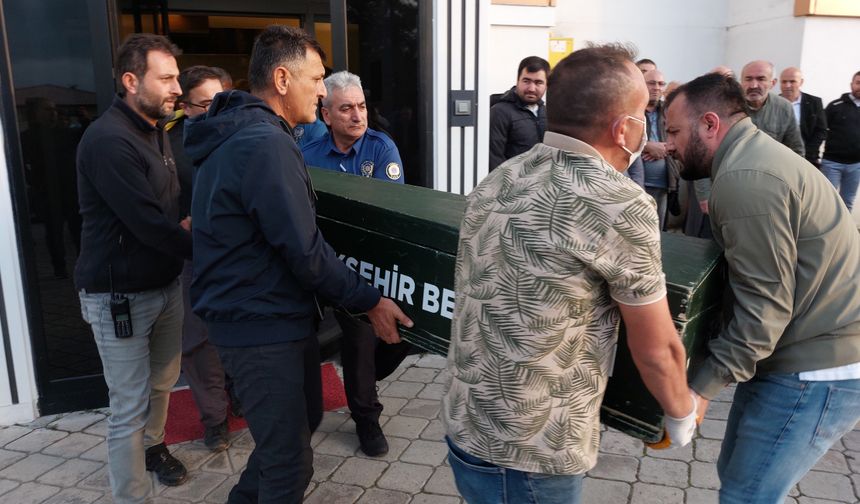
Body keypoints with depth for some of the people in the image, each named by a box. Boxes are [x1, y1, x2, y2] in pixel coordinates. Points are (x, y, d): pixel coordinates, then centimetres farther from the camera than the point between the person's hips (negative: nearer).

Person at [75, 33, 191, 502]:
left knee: (162, 381, 22)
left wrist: (185, 222, 1)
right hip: (121, 294, -9)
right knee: (129, 407, 1)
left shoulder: (155, 131, 10)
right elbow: (148, 224, -24)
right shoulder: (108, 141, -21)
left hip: (164, 283, 9)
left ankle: (152, 446, 47)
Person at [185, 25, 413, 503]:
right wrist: (370, 301, -13)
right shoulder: (265, 144, -22)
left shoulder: (240, 134, 11)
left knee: (303, 419, 26)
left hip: (267, 315, 11)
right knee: (290, 462, 4)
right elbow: (304, 251, -23)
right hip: (262, 326, -11)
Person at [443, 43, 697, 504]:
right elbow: (656, 350, -8)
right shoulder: (622, 207, -19)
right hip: (528, 453, -6)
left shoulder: (497, 181, 1)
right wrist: (682, 414, 12)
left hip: (465, 426, 6)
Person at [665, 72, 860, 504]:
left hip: (817, 369, -10)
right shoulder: (752, 155, 12)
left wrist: (701, 386, -20)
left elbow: (765, 306, -24)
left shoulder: (744, 178, -21)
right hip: (810, 350, 10)